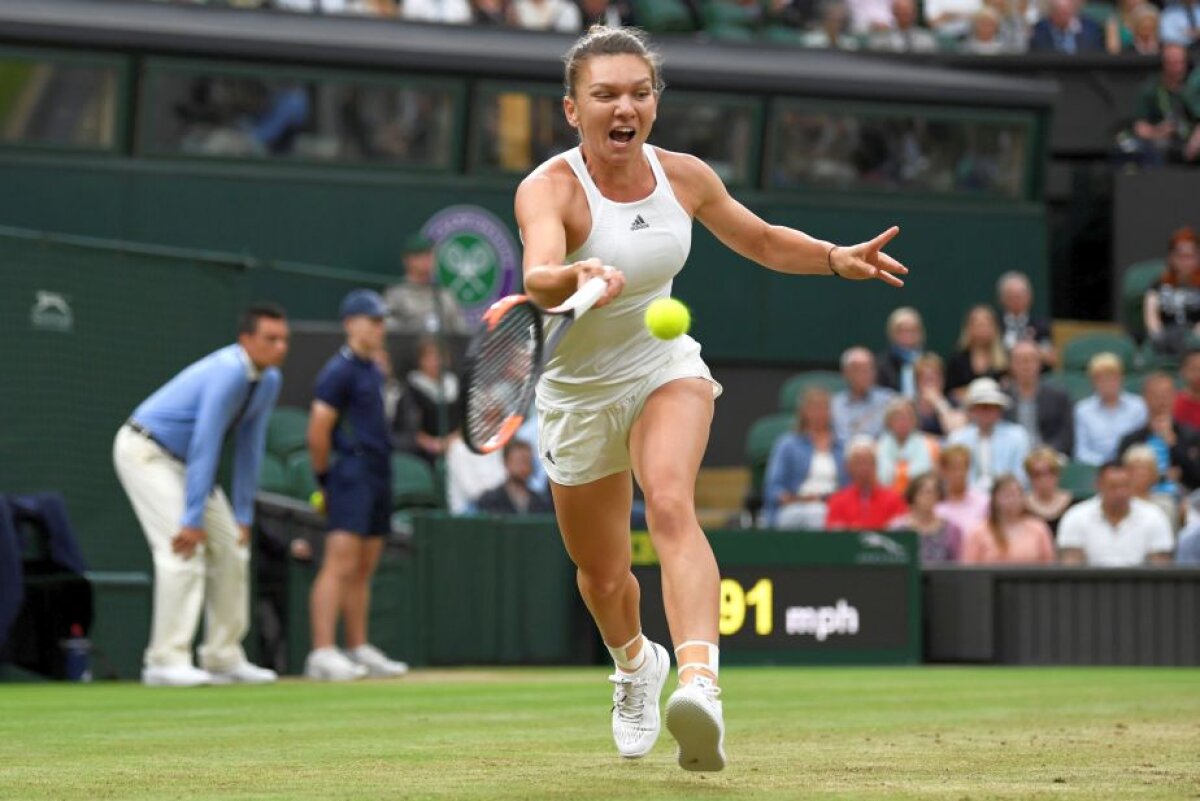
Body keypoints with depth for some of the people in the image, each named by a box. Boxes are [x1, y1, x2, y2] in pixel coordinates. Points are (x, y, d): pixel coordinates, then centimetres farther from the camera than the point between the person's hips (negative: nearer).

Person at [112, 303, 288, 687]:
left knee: (231, 548, 6)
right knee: (184, 549, -20)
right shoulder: (228, 373, -28)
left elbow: (249, 449, 7)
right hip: (145, 451, -10)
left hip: (183, 461, 10)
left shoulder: (268, 381, 1)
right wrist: (192, 520, -32)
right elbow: (205, 446, -31)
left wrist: (243, 515, 4)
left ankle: (223, 658, 11)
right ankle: (166, 662, -20)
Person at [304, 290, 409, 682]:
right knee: (341, 564, -14)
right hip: (352, 473, -9)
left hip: (378, 473, 9)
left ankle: (359, 650, 18)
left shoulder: (373, 370, 17)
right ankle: (322, 654, -18)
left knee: (364, 568, 12)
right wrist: (325, 477, -6)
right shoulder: (340, 370, -10)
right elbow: (318, 432, -14)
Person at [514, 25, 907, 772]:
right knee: (604, 577, 13)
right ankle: (636, 661, 50)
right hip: (580, 394, -1)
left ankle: (700, 684, -48)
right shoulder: (549, 189, -22)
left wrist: (839, 258, -4)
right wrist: (578, 279, -66)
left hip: (667, 371, 1)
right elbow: (538, 277, -44)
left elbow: (761, 240, 12)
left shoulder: (684, 176, -7)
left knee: (671, 507, -30)